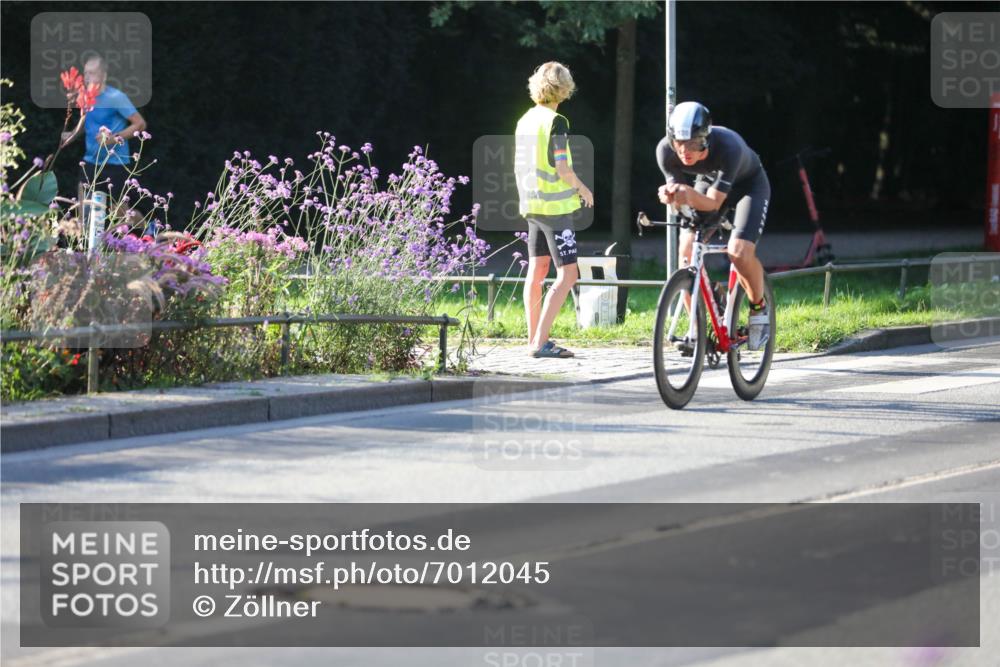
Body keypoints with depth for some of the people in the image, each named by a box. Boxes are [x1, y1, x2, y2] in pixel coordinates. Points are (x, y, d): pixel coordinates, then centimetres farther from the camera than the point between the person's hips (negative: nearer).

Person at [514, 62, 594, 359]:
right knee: (567, 274, -7)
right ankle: (541, 342, -14)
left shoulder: (525, 120, 8)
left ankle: (534, 339, 17)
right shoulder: (556, 122, -15)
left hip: (531, 205, 8)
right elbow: (563, 170, -19)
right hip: (555, 206, -8)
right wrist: (583, 189, -3)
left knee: (536, 270, 14)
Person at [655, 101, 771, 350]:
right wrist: (671, 196, -45)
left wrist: (690, 195, -58)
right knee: (687, 250, -14)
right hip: (708, 181, 4)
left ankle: (759, 308, 4)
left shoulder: (728, 146, -40)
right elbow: (680, 197, -21)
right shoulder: (666, 151, -28)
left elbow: (713, 202, -38)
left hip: (748, 183, -4)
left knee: (739, 252, -24)